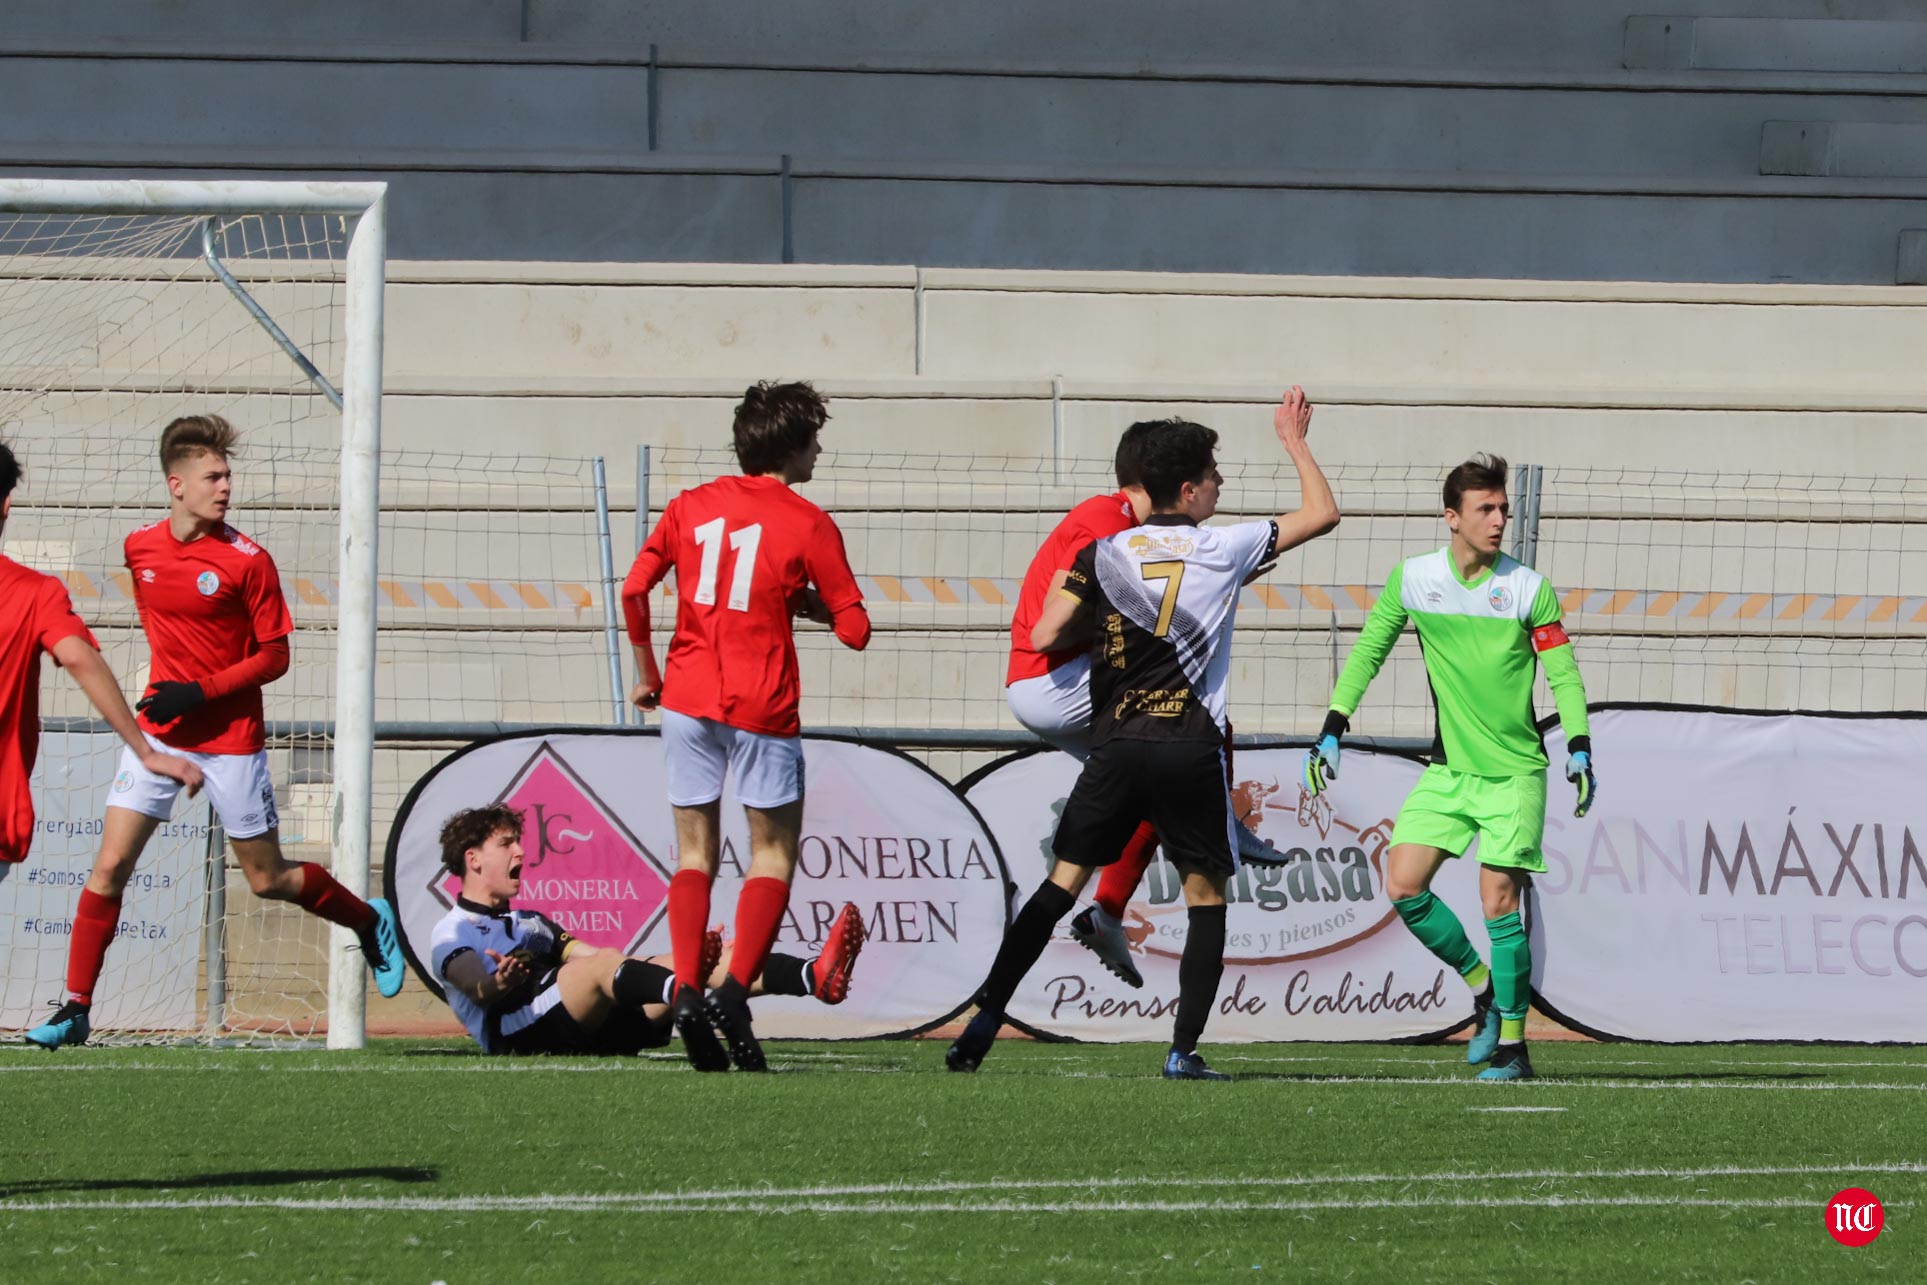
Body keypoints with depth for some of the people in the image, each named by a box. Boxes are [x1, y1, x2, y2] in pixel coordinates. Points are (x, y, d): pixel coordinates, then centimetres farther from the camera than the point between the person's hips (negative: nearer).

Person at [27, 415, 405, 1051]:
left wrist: (201, 691, -19)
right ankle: (76, 1008, -3)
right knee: (110, 865, -7)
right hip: (159, 730, 3)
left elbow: (275, 657, -9)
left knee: (268, 879, 7)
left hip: (231, 738, -3)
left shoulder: (248, 561, -12)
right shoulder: (140, 548, 1)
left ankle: (371, 921, 33)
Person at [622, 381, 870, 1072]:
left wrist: (646, 671, 15)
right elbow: (855, 630, -2)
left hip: (687, 698, 3)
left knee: (695, 853, 11)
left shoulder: (690, 507, 8)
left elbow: (634, 590, 2)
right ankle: (734, 991, -12)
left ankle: (687, 992, -5)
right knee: (773, 853, 7)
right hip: (762, 706, -3)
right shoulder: (809, 525, -2)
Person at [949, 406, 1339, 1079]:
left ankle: (985, 1018, -1)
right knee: (1205, 894, 9)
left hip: (1117, 744, 2)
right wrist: (1296, 443, 25)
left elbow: (1045, 634, 0)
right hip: (1192, 748, -2)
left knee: (1064, 879, 7)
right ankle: (1184, 1050, -1)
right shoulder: (1223, 548, 1)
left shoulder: (1104, 554, 4)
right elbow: (1321, 513, 11)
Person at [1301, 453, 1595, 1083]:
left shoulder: (1529, 588, -7)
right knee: (1404, 887, -7)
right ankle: (1483, 987, 14)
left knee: (1499, 902, -10)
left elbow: (1563, 674, -3)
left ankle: (1512, 1044, -1)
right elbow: (1368, 650, 9)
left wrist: (1579, 750, -14)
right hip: (1448, 766, 3)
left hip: (1514, 771, -3)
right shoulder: (1412, 579, -1)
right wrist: (1332, 730, 3)